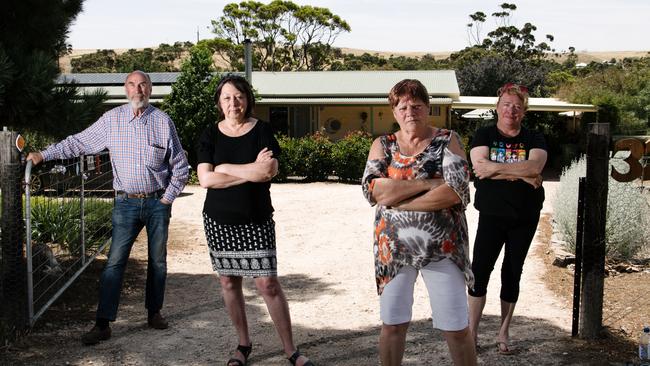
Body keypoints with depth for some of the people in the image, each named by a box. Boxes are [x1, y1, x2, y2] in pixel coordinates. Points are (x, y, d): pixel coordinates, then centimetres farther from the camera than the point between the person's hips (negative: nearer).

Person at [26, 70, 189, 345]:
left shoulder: (163, 121, -1)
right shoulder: (112, 119, 1)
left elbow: (180, 166, 3)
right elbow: (79, 142, 7)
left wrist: (168, 198, -1)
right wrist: (43, 154, 1)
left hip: (158, 202, 0)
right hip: (126, 202, 0)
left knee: (158, 261, 10)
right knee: (115, 262, -4)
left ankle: (154, 313, 26)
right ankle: (103, 324, -2)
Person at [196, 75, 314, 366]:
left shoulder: (262, 130, -2)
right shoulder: (210, 135, 2)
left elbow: (269, 171, -17)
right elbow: (205, 179, -10)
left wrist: (225, 168, -12)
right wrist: (250, 171, -15)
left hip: (256, 220, -2)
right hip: (219, 220, 3)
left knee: (268, 283, -5)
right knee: (229, 281, 9)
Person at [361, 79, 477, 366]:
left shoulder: (448, 140, -2)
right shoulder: (383, 145, 5)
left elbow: (457, 190, -16)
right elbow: (372, 190, -13)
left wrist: (398, 201, -15)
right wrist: (428, 183, -18)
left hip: (442, 247, -2)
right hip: (394, 246, 2)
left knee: (457, 328, 4)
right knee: (392, 324, 11)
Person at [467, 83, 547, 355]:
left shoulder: (533, 139, 3)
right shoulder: (484, 135, 0)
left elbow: (536, 166, -18)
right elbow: (479, 165, -18)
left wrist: (496, 169, -19)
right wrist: (521, 174, -18)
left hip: (525, 218, 2)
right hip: (491, 215, -1)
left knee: (512, 273, 10)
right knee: (480, 270, -3)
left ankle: (504, 333, 21)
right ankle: (472, 330, 10)